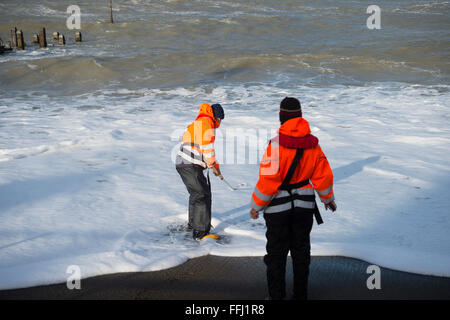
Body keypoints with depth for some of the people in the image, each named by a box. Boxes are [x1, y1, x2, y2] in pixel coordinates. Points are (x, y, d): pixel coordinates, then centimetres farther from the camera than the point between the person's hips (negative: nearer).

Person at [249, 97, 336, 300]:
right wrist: (328, 198, 20)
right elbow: (323, 175, 3)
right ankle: (301, 294, 25)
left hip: (278, 207, -4)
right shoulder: (312, 144, -3)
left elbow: (268, 179, -21)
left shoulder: (277, 144, -19)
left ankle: (276, 295, 15)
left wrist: (256, 206, -9)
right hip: (305, 206, 4)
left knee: (276, 253, 8)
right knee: (301, 251, 17)